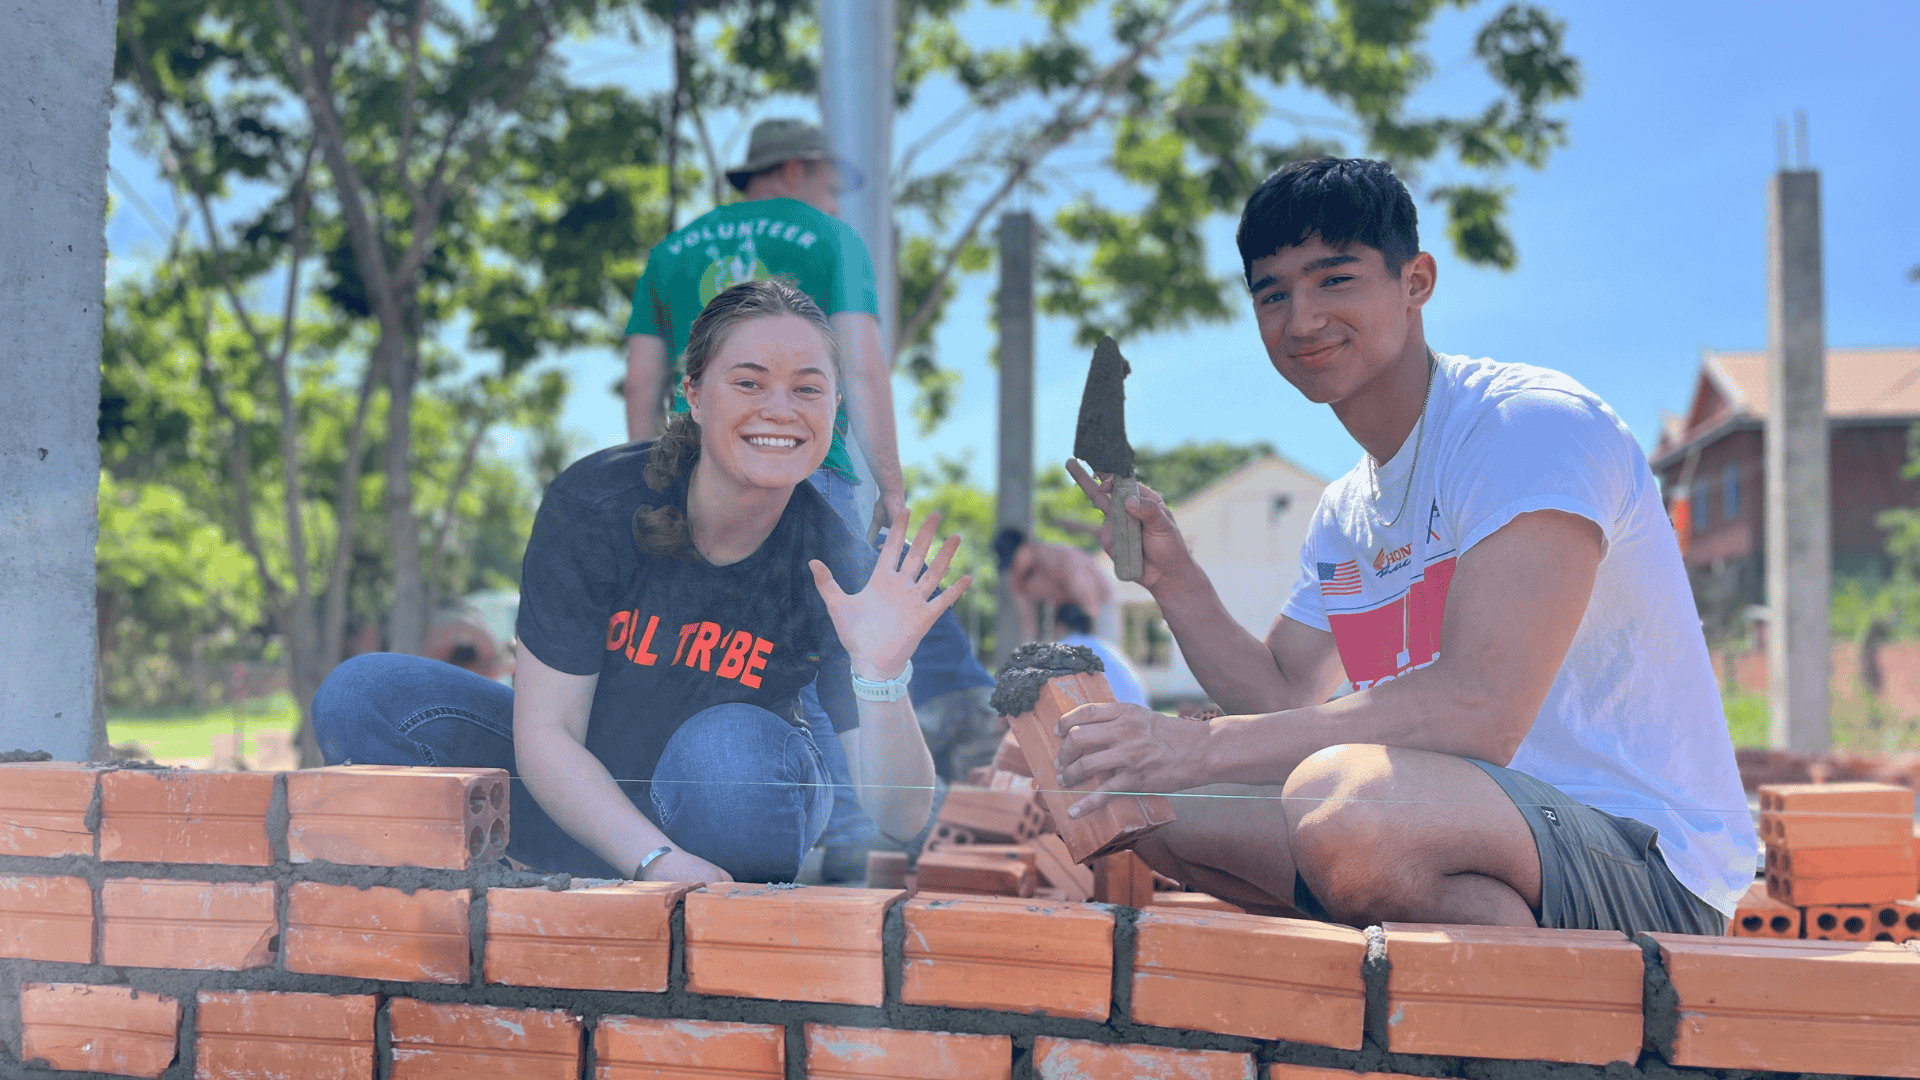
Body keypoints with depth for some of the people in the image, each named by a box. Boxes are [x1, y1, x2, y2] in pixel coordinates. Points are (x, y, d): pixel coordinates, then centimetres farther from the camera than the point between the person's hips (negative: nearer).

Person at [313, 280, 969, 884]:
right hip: (577, 800, 1)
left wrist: (881, 673, -40)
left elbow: (902, 819, -22)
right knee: (365, 697, -19)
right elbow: (544, 733, -21)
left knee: (736, 744, -36)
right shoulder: (594, 504, -20)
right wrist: (658, 861, -36)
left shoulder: (838, 573, -20)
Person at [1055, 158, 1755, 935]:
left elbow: (1478, 711, -26)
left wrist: (1201, 746, -25)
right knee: (1147, 800, 6)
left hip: (1646, 859, -9)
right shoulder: (1345, 514, 16)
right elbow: (1281, 699, 19)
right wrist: (1170, 575, 3)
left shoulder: (1530, 424, -14)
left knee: (1342, 791, -37)